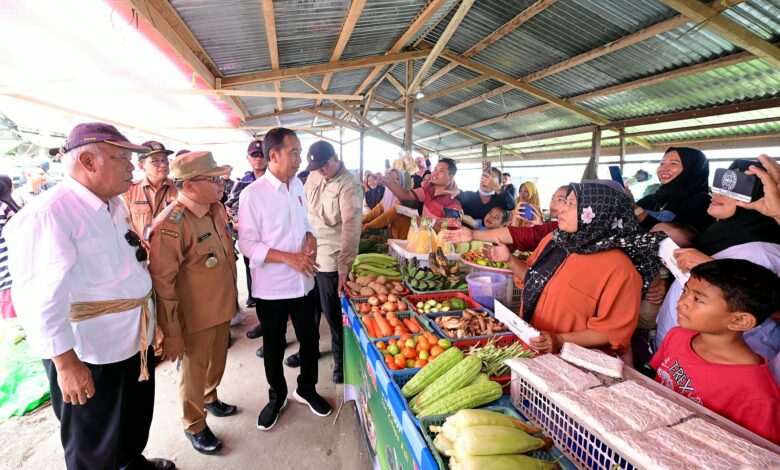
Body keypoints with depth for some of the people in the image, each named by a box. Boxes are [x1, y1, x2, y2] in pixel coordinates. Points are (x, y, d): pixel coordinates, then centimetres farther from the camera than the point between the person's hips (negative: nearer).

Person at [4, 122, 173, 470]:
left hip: (135, 339, 8)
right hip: (88, 353, -8)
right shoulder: (48, 214, -23)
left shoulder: (116, 205, 6)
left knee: (137, 420, 29)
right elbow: (40, 298, -25)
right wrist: (66, 363, -22)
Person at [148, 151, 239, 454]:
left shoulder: (217, 209, 0)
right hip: (195, 317, -7)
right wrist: (172, 332, -16)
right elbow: (163, 282, -21)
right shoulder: (171, 225, -25)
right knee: (194, 370, 15)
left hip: (222, 307, 7)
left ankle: (210, 398, 53)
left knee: (217, 360, 25)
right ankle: (194, 425, 38)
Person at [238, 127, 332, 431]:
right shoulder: (253, 194, -15)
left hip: (304, 281, 5)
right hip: (271, 287, -5)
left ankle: (306, 389, 40)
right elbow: (247, 244, -15)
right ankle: (277, 397, 39)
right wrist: (290, 258, -23)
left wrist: (311, 239, -8)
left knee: (310, 339, 16)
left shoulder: (297, 185, 4)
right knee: (273, 347, 15)